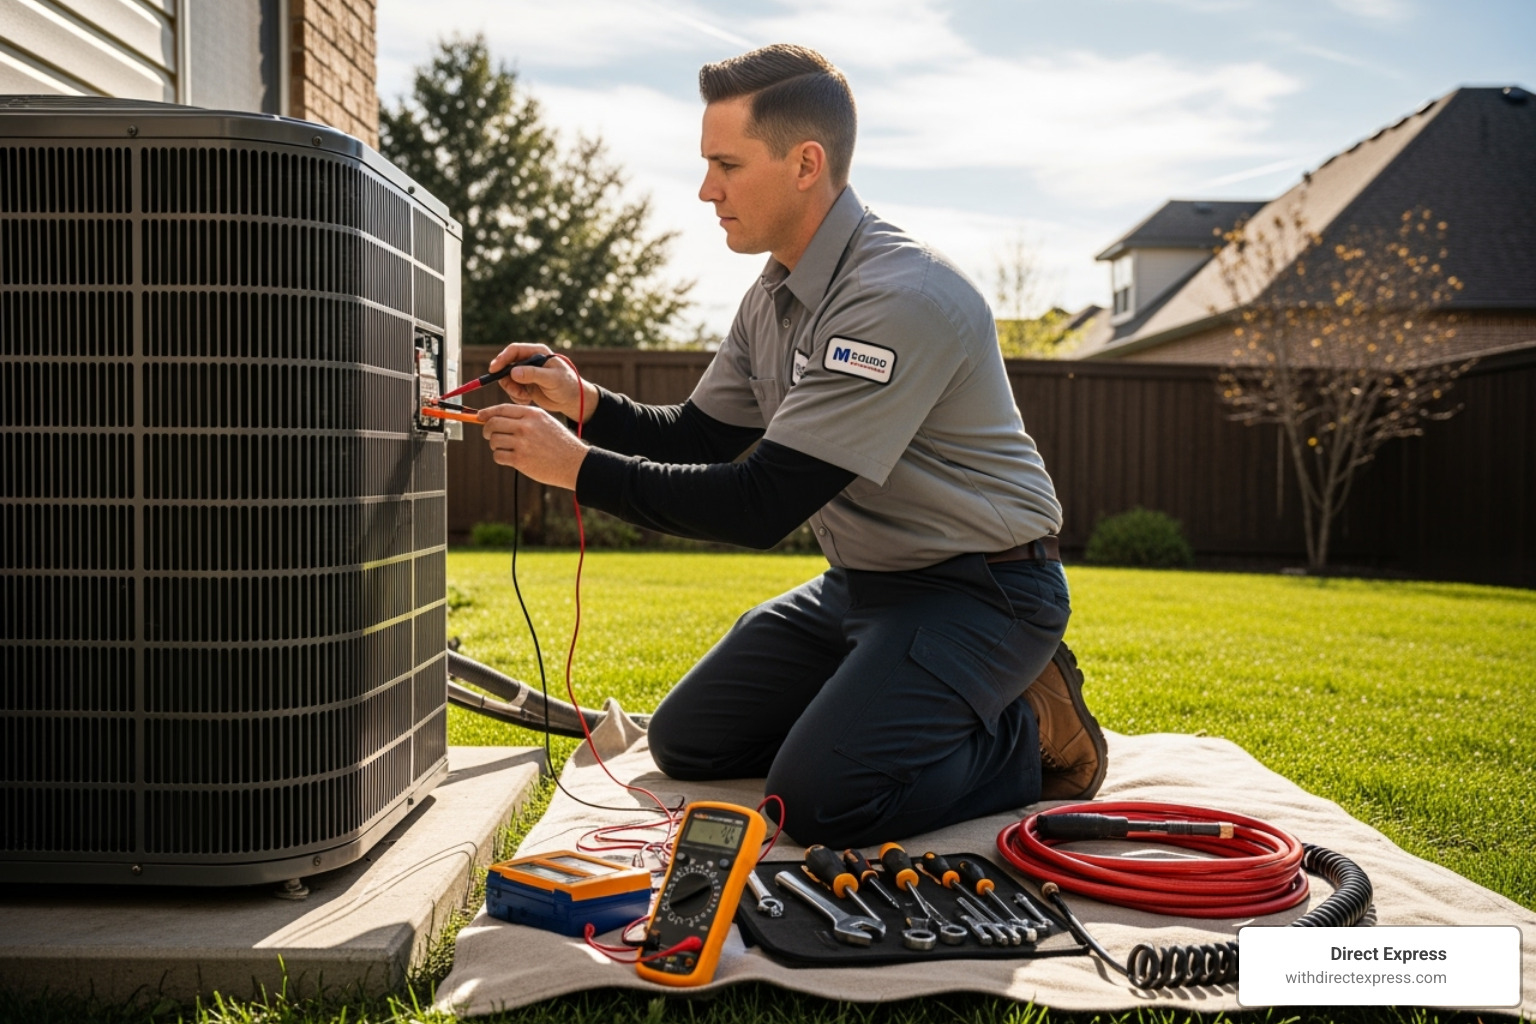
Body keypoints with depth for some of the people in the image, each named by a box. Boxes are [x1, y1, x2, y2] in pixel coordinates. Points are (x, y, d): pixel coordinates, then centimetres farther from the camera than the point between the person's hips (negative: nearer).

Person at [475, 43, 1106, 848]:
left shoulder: (900, 297, -26)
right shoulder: (775, 294, 4)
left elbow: (763, 505, -28)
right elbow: (697, 435, 12)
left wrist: (578, 467, -23)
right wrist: (584, 404, -6)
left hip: (977, 591, -9)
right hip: (860, 583, 9)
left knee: (818, 798, -23)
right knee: (685, 743, 7)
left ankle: (1031, 734, 0)